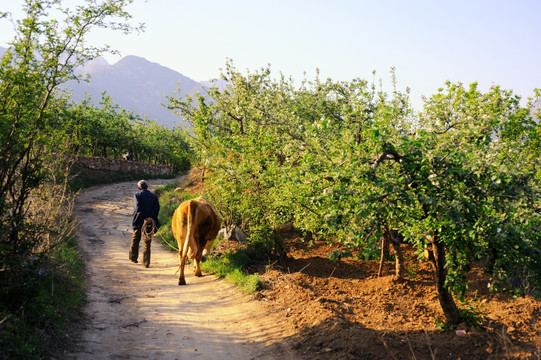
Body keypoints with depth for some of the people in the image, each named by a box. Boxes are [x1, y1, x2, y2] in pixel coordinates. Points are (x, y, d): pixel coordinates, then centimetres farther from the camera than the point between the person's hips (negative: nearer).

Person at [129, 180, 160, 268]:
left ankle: (133, 258, 33)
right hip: (150, 222, 1)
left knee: (135, 240, 19)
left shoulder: (137, 195, -2)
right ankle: (146, 263, 0)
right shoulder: (153, 196, 6)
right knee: (147, 242, 6)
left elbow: (138, 207, -16)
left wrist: (144, 218, -10)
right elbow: (157, 207, -9)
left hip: (138, 221, -1)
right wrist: (151, 217, -15)